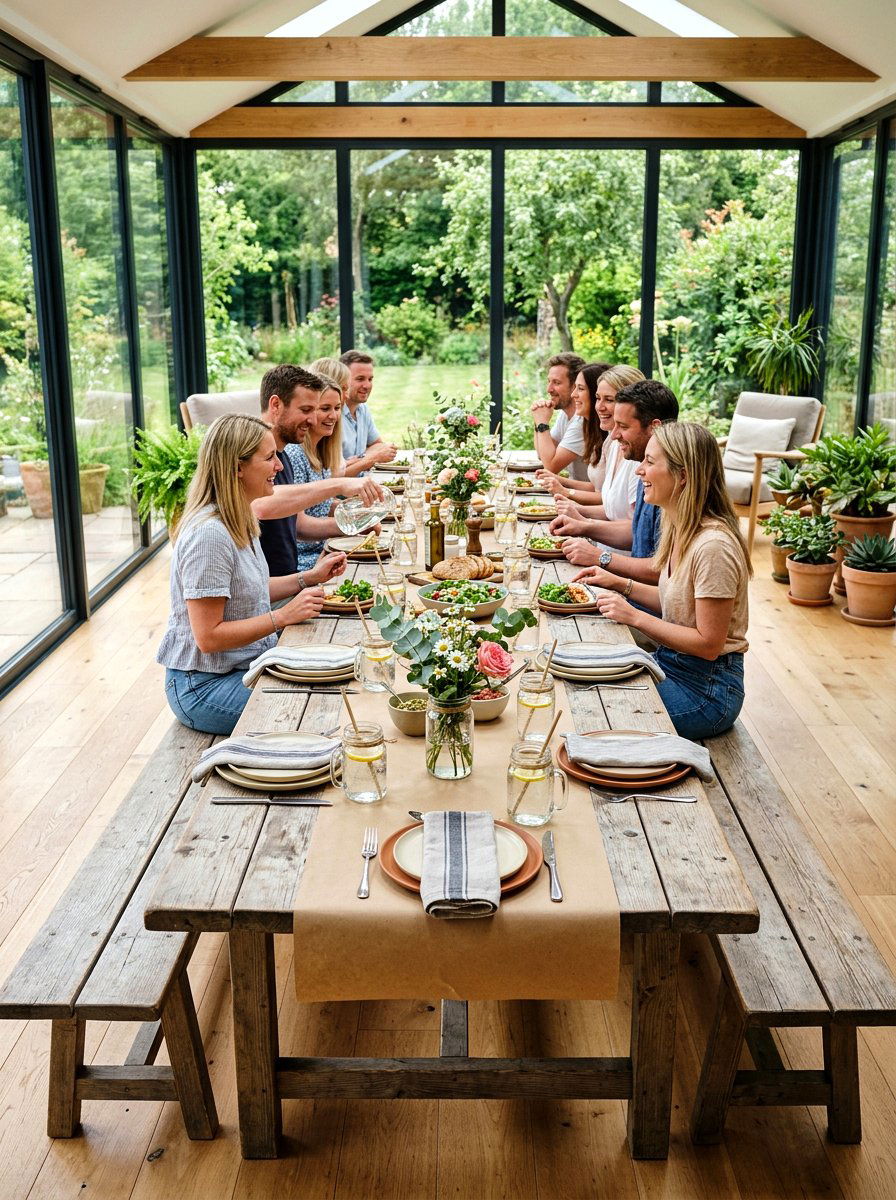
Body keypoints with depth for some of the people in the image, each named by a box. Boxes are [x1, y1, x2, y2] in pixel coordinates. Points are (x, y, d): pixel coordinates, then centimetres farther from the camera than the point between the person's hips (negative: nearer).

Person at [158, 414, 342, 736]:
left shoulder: (240, 520, 7)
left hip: (247, 666, 10)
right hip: (204, 685, -9)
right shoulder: (209, 534, -24)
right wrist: (284, 616, -24)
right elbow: (208, 637, -24)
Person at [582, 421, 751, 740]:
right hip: (672, 664, 8)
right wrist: (622, 585, 5)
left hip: (707, 689, -8)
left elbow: (708, 644, -22)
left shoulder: (712, 546, -25)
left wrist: (635, 617, -20)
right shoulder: (680, 529, 3)